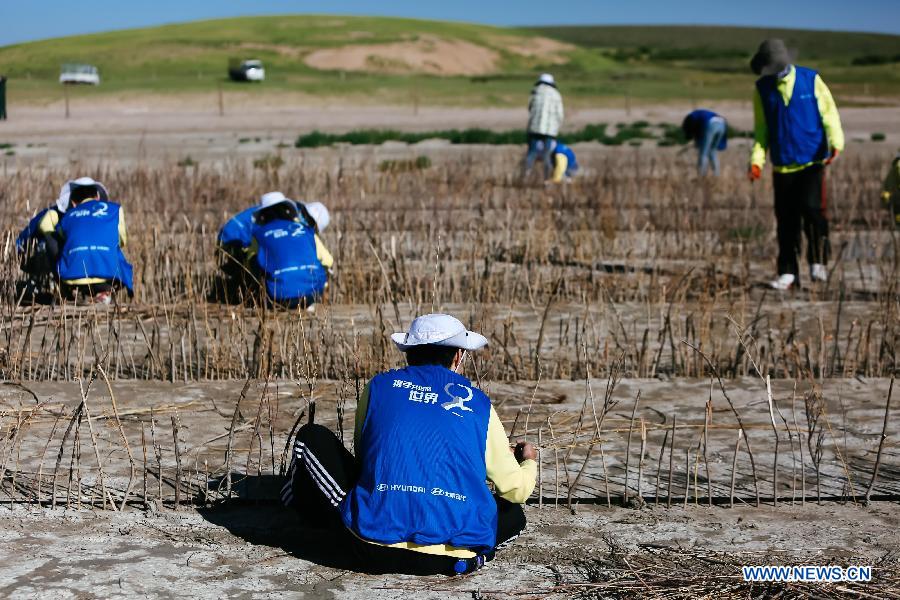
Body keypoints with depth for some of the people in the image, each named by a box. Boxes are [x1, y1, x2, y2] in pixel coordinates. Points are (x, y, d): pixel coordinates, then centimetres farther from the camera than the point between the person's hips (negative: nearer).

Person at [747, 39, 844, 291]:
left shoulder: (812, 81, -3)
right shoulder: (763, 88, 3)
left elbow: (829, 113, 0)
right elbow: (761, 129, 10)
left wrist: (836, 144, -15)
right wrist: (757, 160, -1)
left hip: (812, 161, -2)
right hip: (782, 165, 2)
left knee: (812, 207, -19)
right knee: (786, 221, 2)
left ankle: (818, 261, -1)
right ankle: (788, 273, 12)